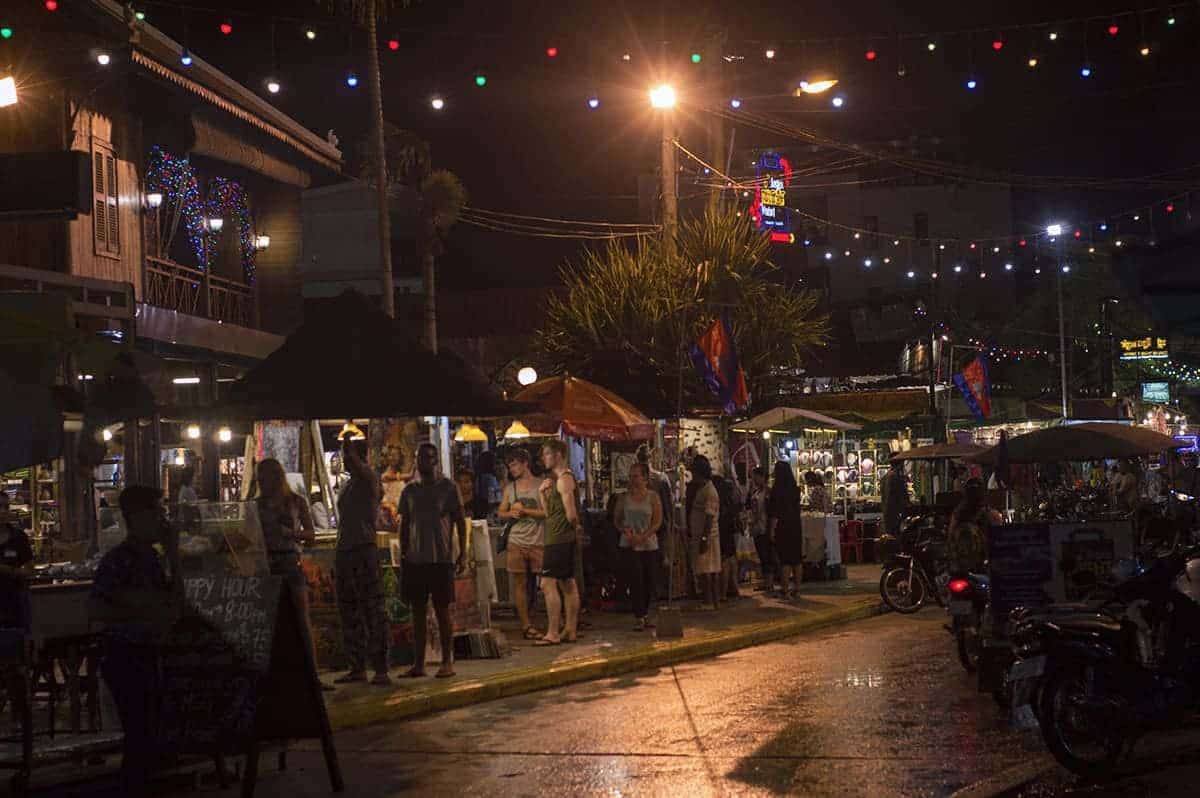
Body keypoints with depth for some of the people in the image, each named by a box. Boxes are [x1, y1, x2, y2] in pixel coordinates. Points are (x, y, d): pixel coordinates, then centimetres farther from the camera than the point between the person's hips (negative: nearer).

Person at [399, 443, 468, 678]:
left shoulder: (448, 487, 0)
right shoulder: (410, 490, 10)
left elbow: (461, 521, 0)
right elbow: (404, 525, 14)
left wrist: (463, 553, -6)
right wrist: (403, 554, 8)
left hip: (441, 559, -4)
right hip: (415, 559, 4)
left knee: (442, 610, 0)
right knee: (418, 612, 6)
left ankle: (447, 662, 6)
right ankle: (418, 663, 11)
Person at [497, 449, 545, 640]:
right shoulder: (509, 487, 14)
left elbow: (547, 512, -8)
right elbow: (501, 512, 19)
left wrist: (524, 510, -11)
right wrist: (510, 514, -2)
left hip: (537, 542, -4)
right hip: (516, 542, 4)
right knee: (519, 583, 2)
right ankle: (526, 625, 5)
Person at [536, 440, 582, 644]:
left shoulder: (564, 479, -15)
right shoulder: (556, 479, 18)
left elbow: (571, 514, -21)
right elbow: (549, 511, 17)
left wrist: (576, 527, -2)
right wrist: (544, 492, 3)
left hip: (559, 538, -11)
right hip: (563, 538, 11)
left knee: (548, 583, -12)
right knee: (567, 584, 12)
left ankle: (553, 633, -14)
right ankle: (570, 630, 16)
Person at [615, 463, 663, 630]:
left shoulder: (653, 497, 1)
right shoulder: (624, 497, 5)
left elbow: (658, 522, -3)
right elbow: (617, 519, 10)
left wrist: (642, 537, -14)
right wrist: (625, 530, -11)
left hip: (649, 544, 0)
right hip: (629, 545, 0)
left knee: (649, 581, 5)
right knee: (636, 579, -11)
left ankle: (645, 615, 21)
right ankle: (640, 618, -10)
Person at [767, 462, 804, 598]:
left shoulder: (777, 489, -13)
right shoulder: (795, 488, 6)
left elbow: (775, 512, -14)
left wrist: (772, 530, -11)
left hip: (782, 526, -6)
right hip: (796, 526, 6)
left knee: (785, 559, -4)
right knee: (797, 558, 9)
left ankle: (785, 590, -4)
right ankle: (797, 588, 14)